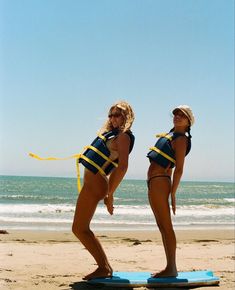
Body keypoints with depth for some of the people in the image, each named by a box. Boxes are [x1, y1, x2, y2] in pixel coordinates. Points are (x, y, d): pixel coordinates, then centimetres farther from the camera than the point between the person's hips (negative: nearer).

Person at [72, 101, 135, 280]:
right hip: (90, 182, 10)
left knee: (79, 229, -8)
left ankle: (104, 268, -4)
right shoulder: (111, 133, 19)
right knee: (81, 228, 12)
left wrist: (110, 194, -22)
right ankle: (105, 266, 14)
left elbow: (123, 166, -22)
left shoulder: (123, 136, -11)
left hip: (95, 184, -10)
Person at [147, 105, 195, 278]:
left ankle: (171, 269, -6)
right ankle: (170, 267, 15)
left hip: (160, 181, -10)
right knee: (162, 227, 10)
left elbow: (179, 169, -13)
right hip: (153, 182, 10)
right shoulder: (170, 135, 20)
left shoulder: (181, 139, -7)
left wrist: (173, 194, -17)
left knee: (166, 226, -9)